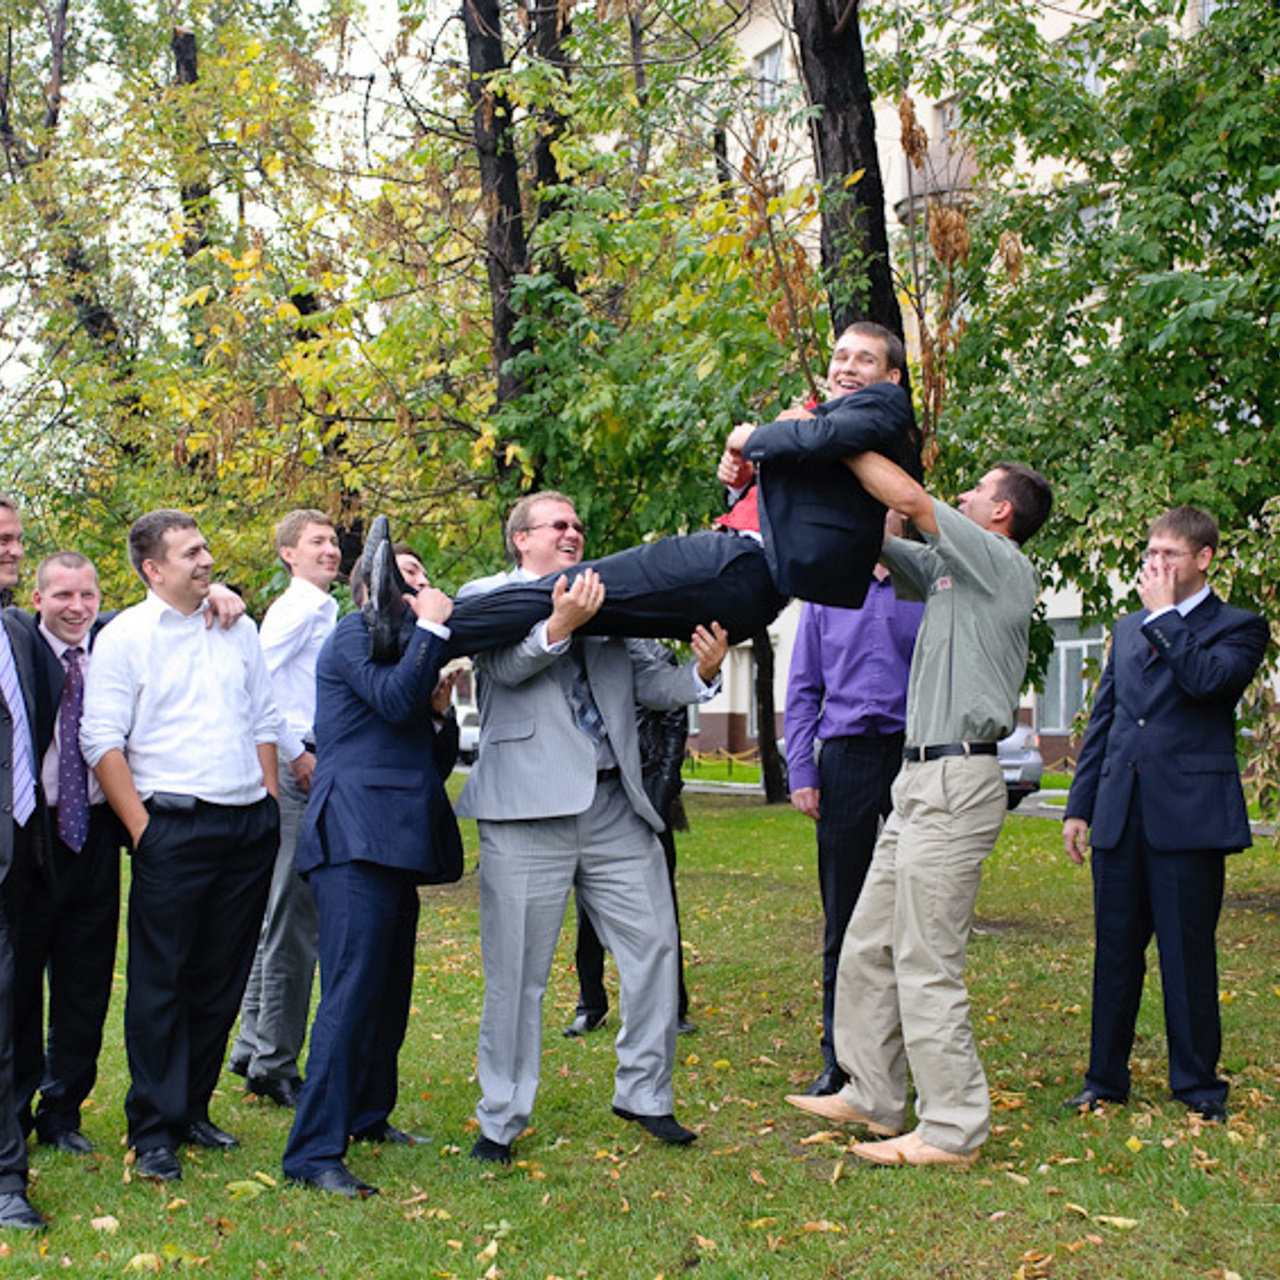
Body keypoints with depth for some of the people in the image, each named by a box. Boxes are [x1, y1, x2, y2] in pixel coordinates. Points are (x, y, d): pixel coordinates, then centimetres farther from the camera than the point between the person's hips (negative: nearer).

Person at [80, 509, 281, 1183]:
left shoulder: (238, 629, 14)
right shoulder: (124, 637, -3)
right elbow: (101, 740, -7)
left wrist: (268, 800, 9)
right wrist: (140, 825, -12)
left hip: (250, 825, 5)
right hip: (174, 826, -5)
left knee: (222, 977, 10)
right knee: (160, 981, -1)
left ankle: (192, 1109, 23)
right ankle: (152, 1131, 8)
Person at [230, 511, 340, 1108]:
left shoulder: (323, 611, 20)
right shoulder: (297, 608, -10)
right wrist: (295, 754, -17)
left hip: (312, 767, 10)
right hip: (296, 771, -10)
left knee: (282, 916, 16)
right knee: (294, 919, -6)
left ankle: (253, 1049, 26)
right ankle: (275, 1065, 1)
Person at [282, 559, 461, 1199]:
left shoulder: (405, 645, 26)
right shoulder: (357, 631, 0)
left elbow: (436, 760, 25)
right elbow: (394, 698, -18)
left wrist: (439, 712, 7)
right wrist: (431, 625, -11)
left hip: (396, 840, 9)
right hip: (356, 836, -9)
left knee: (390, 988, 15)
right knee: (351, 991, -14)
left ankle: (368, 1115, 30)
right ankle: (314, 1152, -13)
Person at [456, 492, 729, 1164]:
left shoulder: (606, 604, 20)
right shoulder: (488, 597, 5)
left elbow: (648, 681, 13)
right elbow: (505, 666, -14)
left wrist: (701, 672, -7)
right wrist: (559, 625, -30)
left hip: (616, 805, 5)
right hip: (530, 808, -5)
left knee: (654, 946, 5)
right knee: (517, 973, 1)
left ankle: (644, 1093, 22)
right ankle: (500, 1121, 13)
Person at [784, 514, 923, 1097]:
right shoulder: (826, 592, 13)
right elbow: (802, 692, 12)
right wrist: (802, 771, 2)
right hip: (845, 758, 2)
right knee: (842, 917, 5)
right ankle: (840, 1059, 14)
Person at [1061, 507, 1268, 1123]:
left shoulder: (1237, 627, 2)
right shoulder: (1128, 629, 19)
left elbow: (1208, 680, -19)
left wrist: (1164, 613, -9)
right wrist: (1079, 806, 14)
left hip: (1189, 813, -5)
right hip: (1120, 813, 5)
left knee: (1188, 952, 1)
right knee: (1115, 951, 9)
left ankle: (1197, 1084, 14)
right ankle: (1105, 1079, 18)